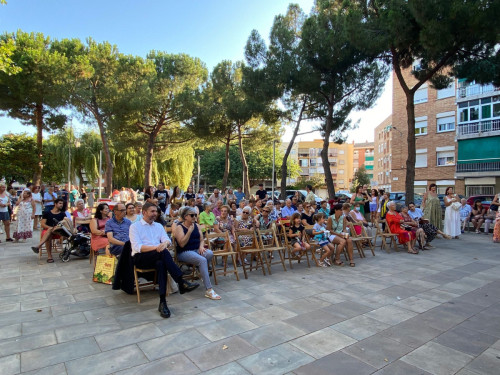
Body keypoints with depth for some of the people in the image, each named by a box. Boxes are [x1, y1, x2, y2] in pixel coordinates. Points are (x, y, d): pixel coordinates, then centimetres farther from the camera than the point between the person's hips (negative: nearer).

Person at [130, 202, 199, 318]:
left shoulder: (158, 226, 21)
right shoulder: (135, 226, 5)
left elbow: (167, 240, 8)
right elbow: (137, 247, -9)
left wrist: (165, 243, -19)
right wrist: (155, 247, -23)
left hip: (157, 258, 4)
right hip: (140, 258, -4)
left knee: (161, 263, -35)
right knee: (164, 252, -34)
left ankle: (163, 302, -38)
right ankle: (181, 283, -36)